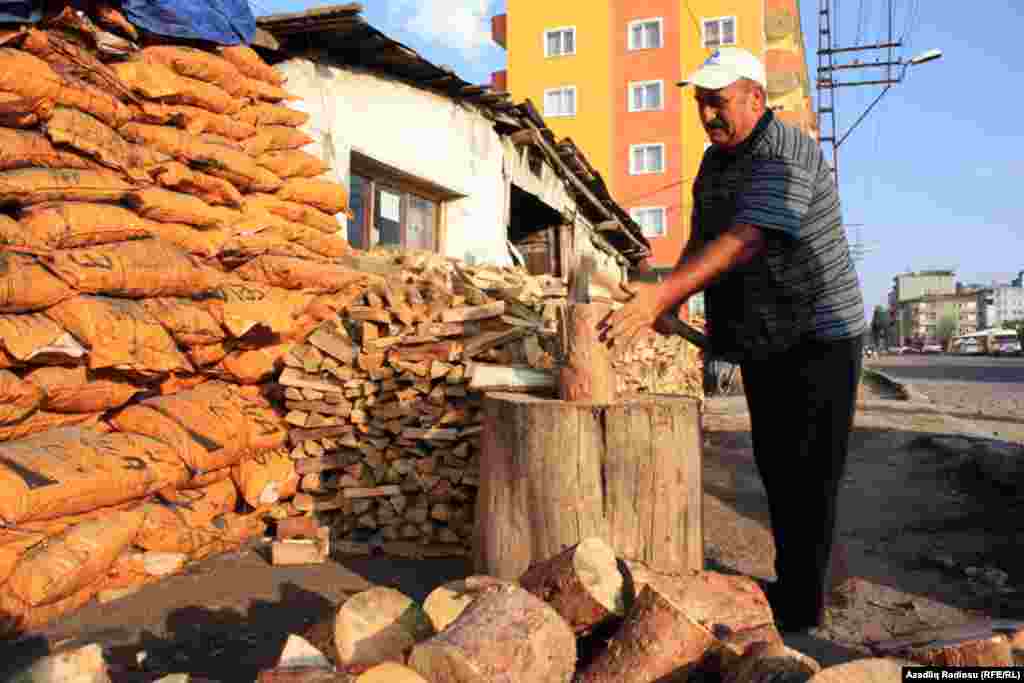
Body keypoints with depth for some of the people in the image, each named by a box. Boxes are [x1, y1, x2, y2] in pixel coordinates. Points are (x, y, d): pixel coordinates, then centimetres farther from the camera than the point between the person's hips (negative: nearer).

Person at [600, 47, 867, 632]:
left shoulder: (785, 156, -19)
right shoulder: (716, 159, 10)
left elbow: (743, 243, -32)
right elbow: (702, 241, 10)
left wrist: (662, 294, -40)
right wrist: (669, 304, -6)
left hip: (818, 338, -9)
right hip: (765, 343, 9)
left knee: (806, 473, -3)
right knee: (775, 465, 15)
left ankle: (802, 605, 9)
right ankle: (792, 583, 29)